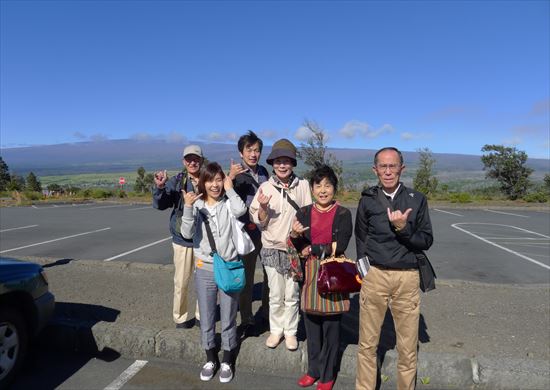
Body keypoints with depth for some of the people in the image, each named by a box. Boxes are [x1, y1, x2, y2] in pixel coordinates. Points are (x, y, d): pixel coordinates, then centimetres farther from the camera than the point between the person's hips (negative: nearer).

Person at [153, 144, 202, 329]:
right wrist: (159, 187, -25)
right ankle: (182, 316, 27)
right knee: (181, 282, 7)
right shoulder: (176, 182, -1)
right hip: (183, 239, 0)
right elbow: (160, 204, -8)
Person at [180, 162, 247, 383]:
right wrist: (188, 207, -23)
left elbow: (240, 210, -28)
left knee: (228, 319, 11)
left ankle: (227, 362, 31)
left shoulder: (228, 204, -5)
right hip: (204, 269, 2)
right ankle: (211, 360, 36)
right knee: (206, 320, 14)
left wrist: (230, 189, -14)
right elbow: (187, 234, -11)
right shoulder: (197, 206, -1)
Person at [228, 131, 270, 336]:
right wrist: (230, 178, -34)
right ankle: (247, 320, 21)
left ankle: (268, 311, 31)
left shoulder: (263, 172, 8)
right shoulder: (237, 174, -7)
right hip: (248, 232, -4)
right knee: (247, 277, 7)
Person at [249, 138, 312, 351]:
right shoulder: (266, 187, -3)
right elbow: (260, 221, 0)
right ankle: (276, 330, 30)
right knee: (275, 295, 10)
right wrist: (263, 207, -19)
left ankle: (290, 331, 28)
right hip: (272, 248, 0)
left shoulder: (303, 185, -3)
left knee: (292, 295, 10)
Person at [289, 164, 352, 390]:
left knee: (330, 325, 7)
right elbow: (300, 247, 0)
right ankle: (313, 369, 33)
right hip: (310, 273, 3)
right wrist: (295, 235, -20)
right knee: (311, 323, 13)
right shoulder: (305, 213, 4)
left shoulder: (343, 214, -5)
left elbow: (340, 246, -14)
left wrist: (313, 249, -10)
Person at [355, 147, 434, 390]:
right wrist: (365, 270, 5)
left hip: (407, 277, 0)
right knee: (367, 343, 9)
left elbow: (426, 241, 1)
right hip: (374, 276, 0)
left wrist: (403, 228, -16)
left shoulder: (417, 199, 2)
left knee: (408, 347, 9)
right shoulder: (367, 199, 2)